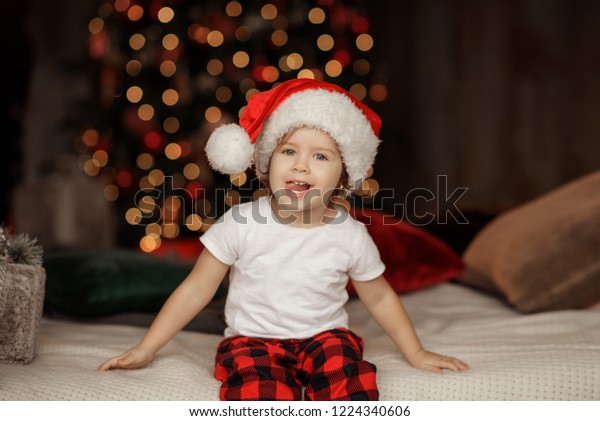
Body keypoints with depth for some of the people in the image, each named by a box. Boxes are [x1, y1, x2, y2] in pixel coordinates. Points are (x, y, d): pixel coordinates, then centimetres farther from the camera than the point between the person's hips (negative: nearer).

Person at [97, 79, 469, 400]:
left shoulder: (351, 236, -4)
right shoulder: (241, 223, -8)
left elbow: (379, 298, 12)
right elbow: (196, 291, 0)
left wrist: (416, 354, 16)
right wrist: (146, 349, 0)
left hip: (325, 337, 2)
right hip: (253, 341, -1)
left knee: (351, 386, -30)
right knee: (261, 392, -34)